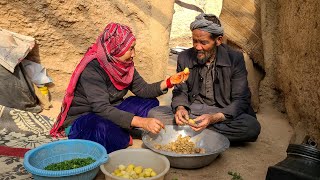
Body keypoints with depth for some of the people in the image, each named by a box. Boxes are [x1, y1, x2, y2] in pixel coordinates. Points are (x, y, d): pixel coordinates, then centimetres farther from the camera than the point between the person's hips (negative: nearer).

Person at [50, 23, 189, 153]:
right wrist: (142, 122, -43)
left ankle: (119, 133, -12)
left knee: (150, 103, -1)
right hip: (80, 119, -7)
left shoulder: (125, 64, -4)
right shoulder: (92, 69, -27)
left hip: (112, 110, 8)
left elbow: (142, 90, -2)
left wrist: (168, 82, -20)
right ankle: (124, 139, -8)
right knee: (105, 129, -40)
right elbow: (102, 109, -35)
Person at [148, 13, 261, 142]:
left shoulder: (235, 59, -8)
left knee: (252, 127, -32)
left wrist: (214, 118, -27)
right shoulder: (184, 58, 0)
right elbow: (180, 91, 7)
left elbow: (240, 100, -9)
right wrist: (180, 108, -18)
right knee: (154, 114, -19)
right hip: (191, 111, 1)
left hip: (222, 114, -1)